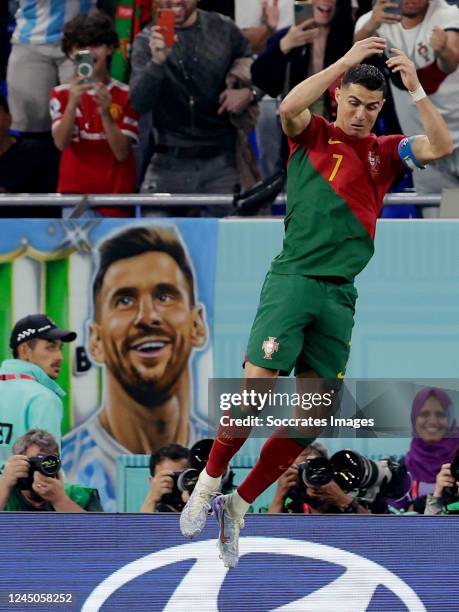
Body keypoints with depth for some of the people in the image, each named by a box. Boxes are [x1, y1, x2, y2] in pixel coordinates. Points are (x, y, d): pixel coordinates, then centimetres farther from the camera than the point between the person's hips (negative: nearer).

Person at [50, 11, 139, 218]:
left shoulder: (126, 96, -1)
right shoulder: (61, 94, 2)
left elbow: (121, 152, -8)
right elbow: (61, 143, -12)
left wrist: (105, 113, -23)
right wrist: (72, 104, -28)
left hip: (116, 194, 0)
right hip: (75, 193, 0)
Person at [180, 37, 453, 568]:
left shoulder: (384, 151, 15)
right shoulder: (312, 135, 6)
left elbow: (440, 146, 0)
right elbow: (289, 108, -16)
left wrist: (416, 89, -11)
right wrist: (343, 63, -20)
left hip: (340, 295, 4)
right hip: (292, 279, -4)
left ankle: (238, 505, 13)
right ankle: (208, 483, 5)